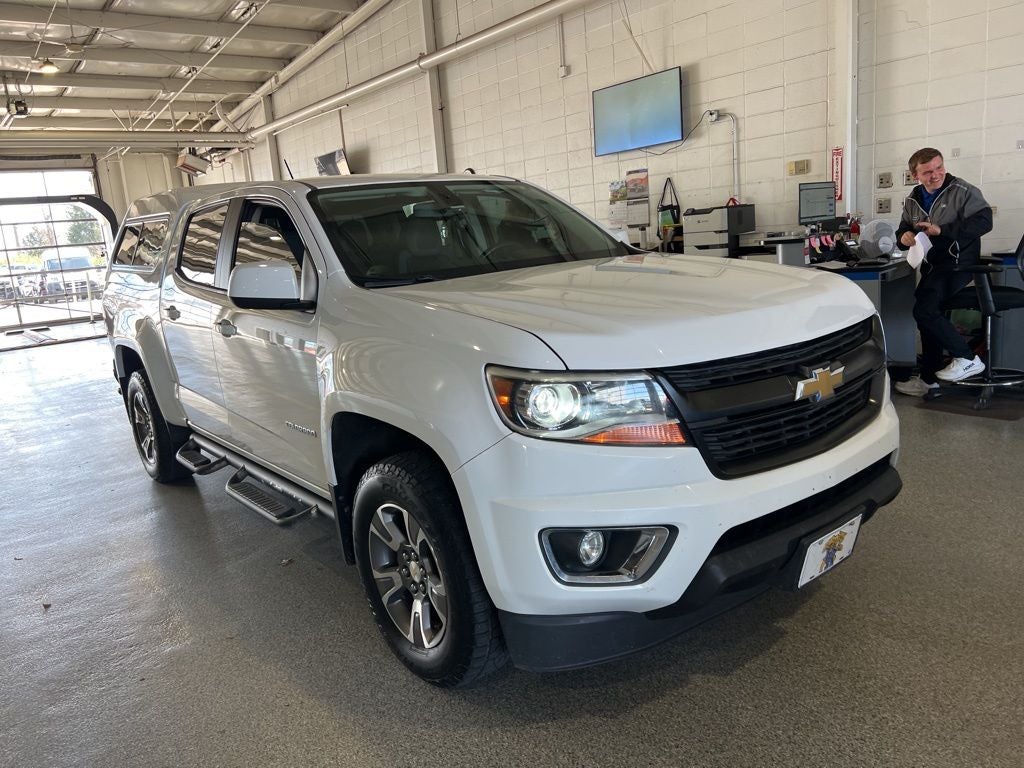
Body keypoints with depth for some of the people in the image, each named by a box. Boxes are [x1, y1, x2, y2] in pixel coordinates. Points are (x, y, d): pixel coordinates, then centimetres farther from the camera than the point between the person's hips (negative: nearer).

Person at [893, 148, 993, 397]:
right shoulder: (912, 201, 13)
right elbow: (903, 230, 18)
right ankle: (929, 381, 17)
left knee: (924, 310, -23)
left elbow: (984, 221, -17)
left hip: (957, 262, -7)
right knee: (930, 314, 9)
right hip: (931, 266, 8)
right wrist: (904, 235, -7)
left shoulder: (963, 191, -7)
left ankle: (967, 358, -9)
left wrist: (942, 230, -25)